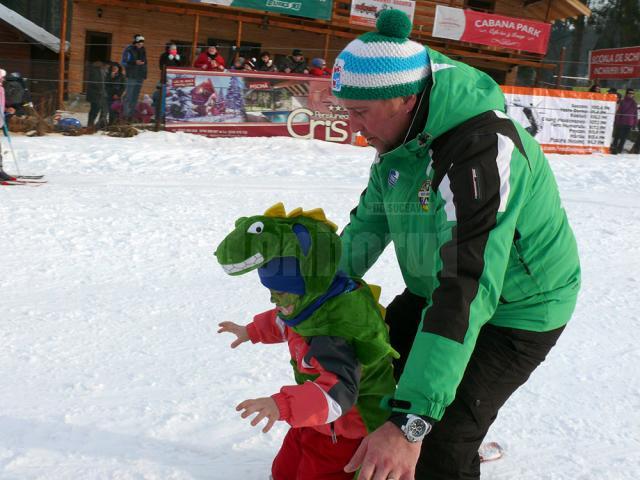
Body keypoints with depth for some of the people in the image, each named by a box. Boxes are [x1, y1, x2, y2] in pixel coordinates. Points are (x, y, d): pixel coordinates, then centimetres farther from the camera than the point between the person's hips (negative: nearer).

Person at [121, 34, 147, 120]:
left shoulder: (143, 51, 14)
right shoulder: (129, 50, -5)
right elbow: (124, 62, -8)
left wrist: (145, 75, 15)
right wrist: (135, 62, -20)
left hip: (140, 77, 6)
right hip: (131, 76, -6)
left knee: (135, 96, 7)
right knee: (129, 95, -9)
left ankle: (131, 114, 11)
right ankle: (125, 114, -7)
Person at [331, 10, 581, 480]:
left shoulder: (481, 151, -38)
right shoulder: (401, 135, -9)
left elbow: (467, 291, -45)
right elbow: (371, 219, 6)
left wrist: (411, 422, -48)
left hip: (516, 310, -8)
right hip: (436, 286, 9)